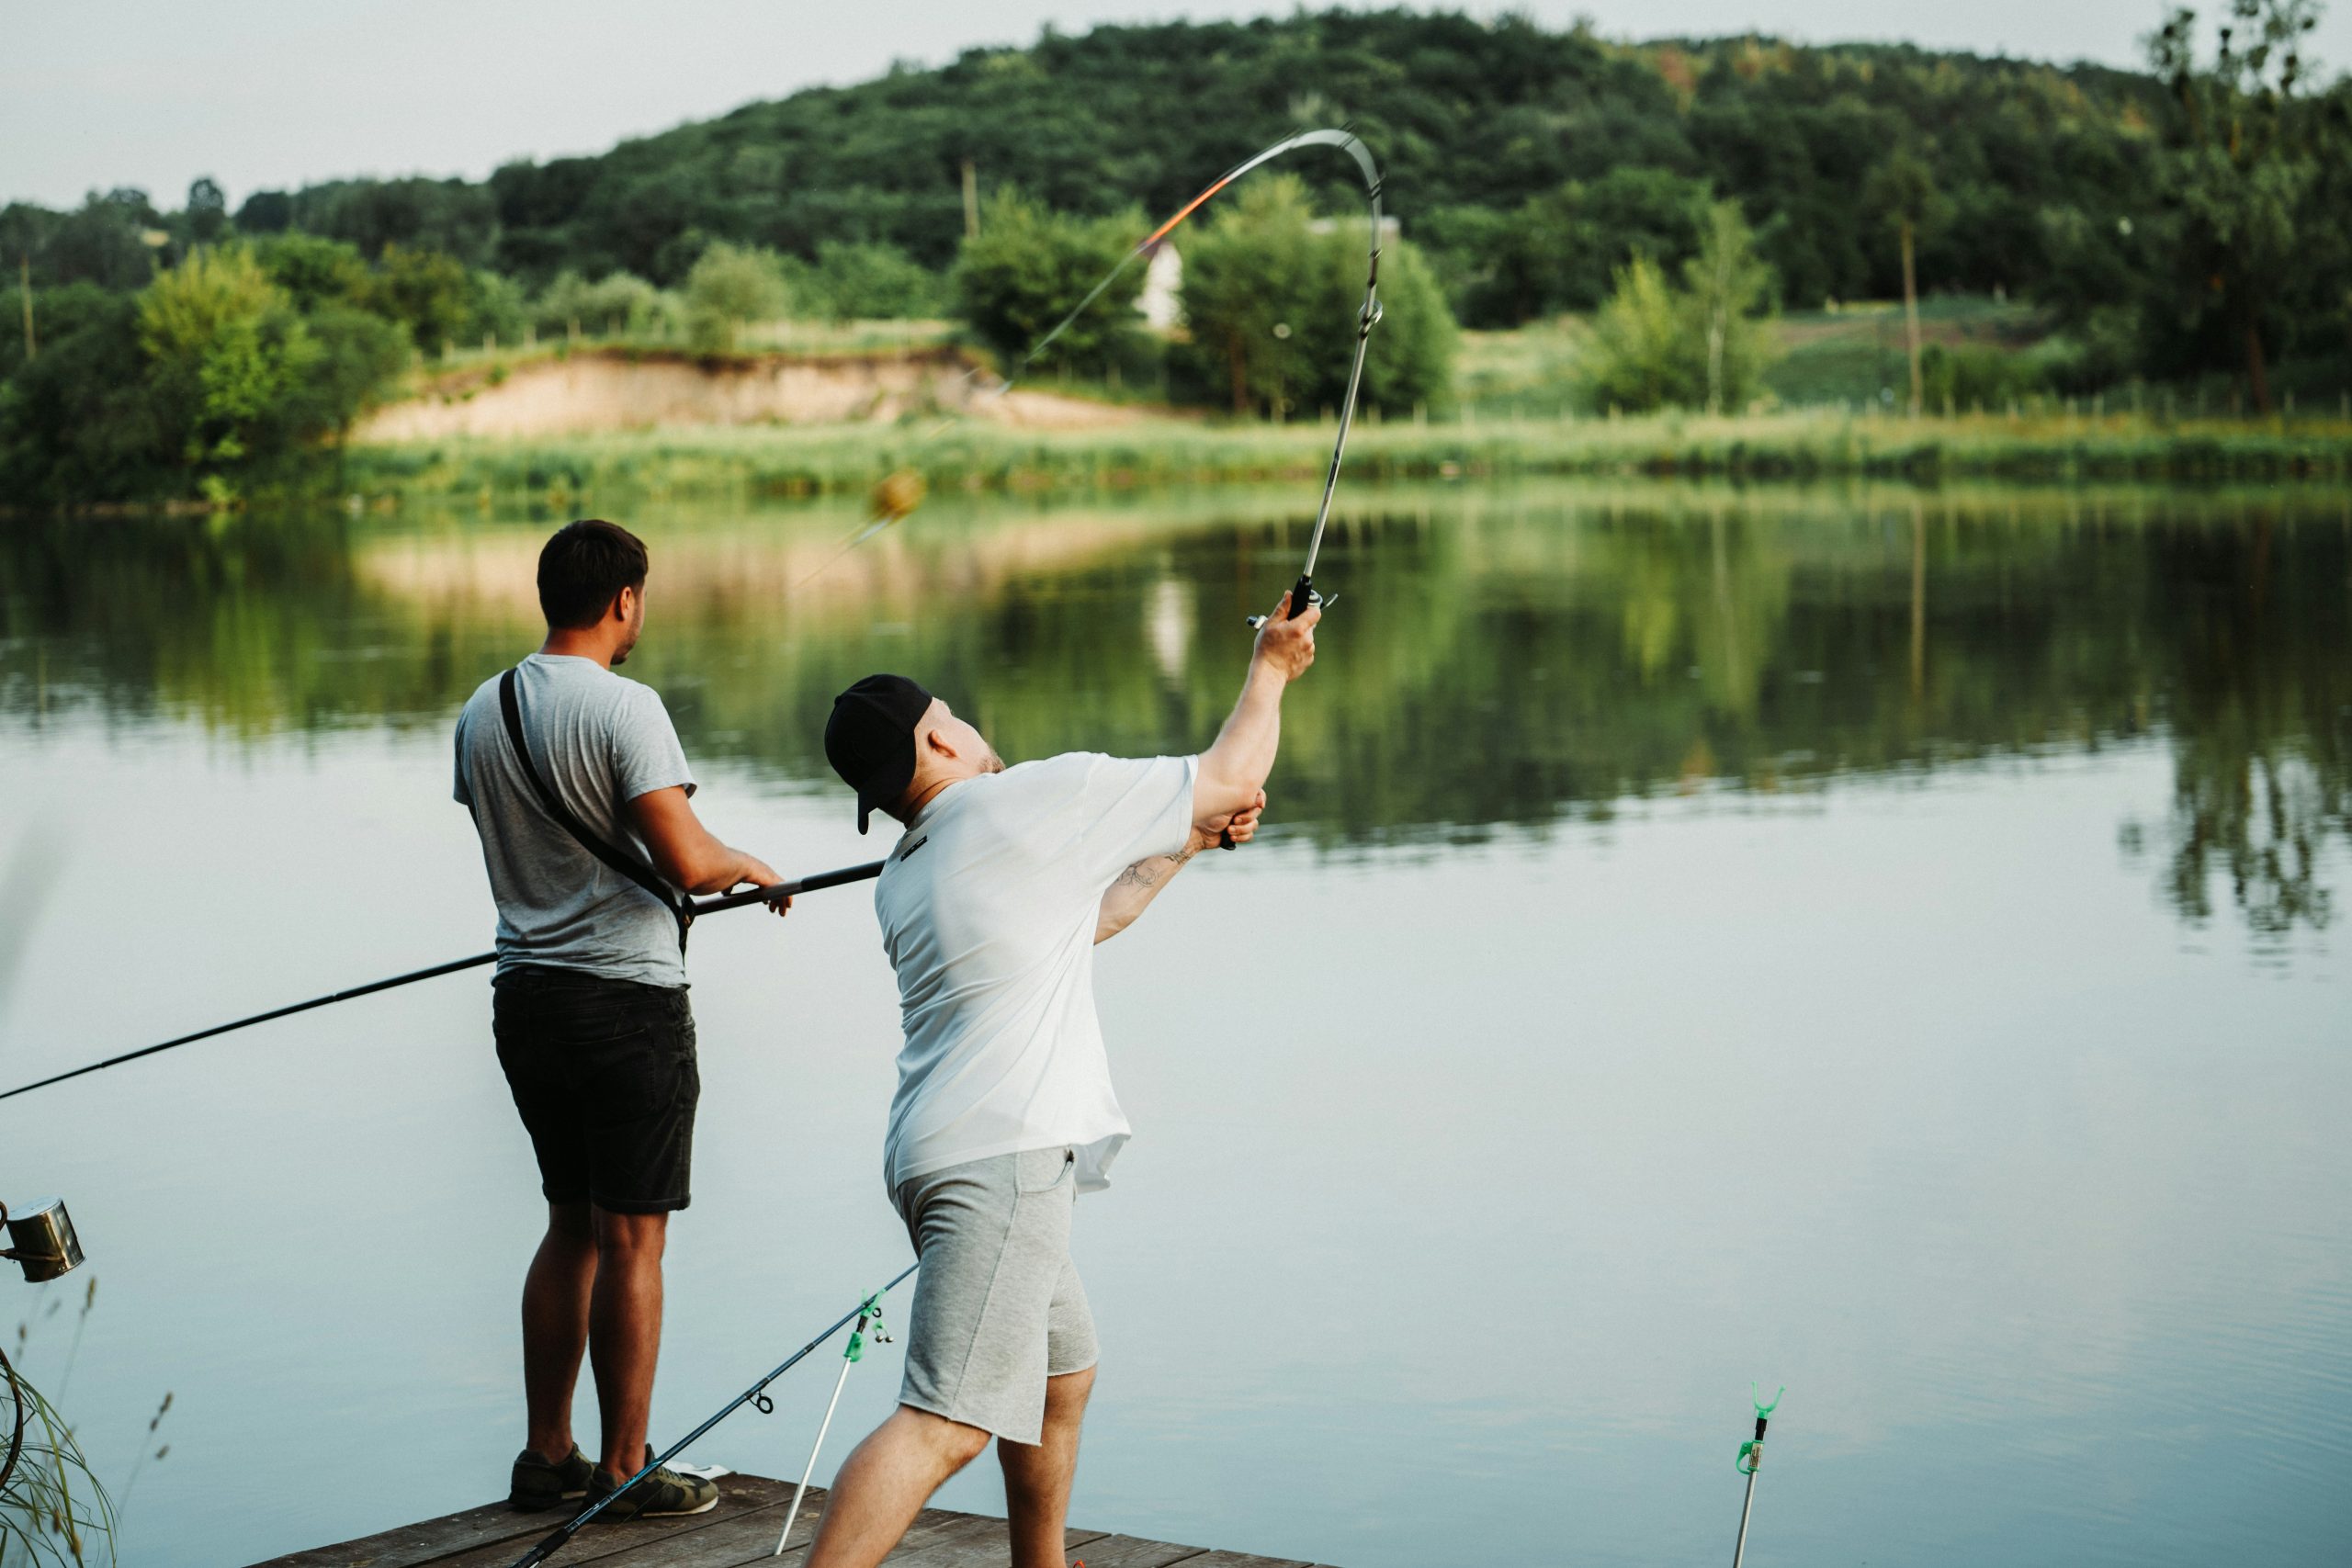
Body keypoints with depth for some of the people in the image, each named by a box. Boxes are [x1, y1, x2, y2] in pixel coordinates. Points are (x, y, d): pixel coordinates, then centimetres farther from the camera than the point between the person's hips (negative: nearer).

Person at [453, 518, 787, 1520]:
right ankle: (624, 1469, 7)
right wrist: (748, 867, -1)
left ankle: (547, 1457, 21)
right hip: (626, 996, -7)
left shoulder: (482, 713, 8)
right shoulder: (623, 708, -15)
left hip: (525, 992, 7)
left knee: (571, 1227, 17)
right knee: (631, 1240, 1)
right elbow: (686, 860, -21)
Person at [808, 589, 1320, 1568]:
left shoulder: (900, 882, 20)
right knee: (948, 1421, -16)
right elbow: (1232, 775, 6)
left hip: (934, 1156, 9)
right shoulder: (1028, 797, -2)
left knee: (1060, 1375, 25)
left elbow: (1081, 922, 35)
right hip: (1001, 1156, -9)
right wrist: (1271, 667, 23)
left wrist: (1192, 840, 40)